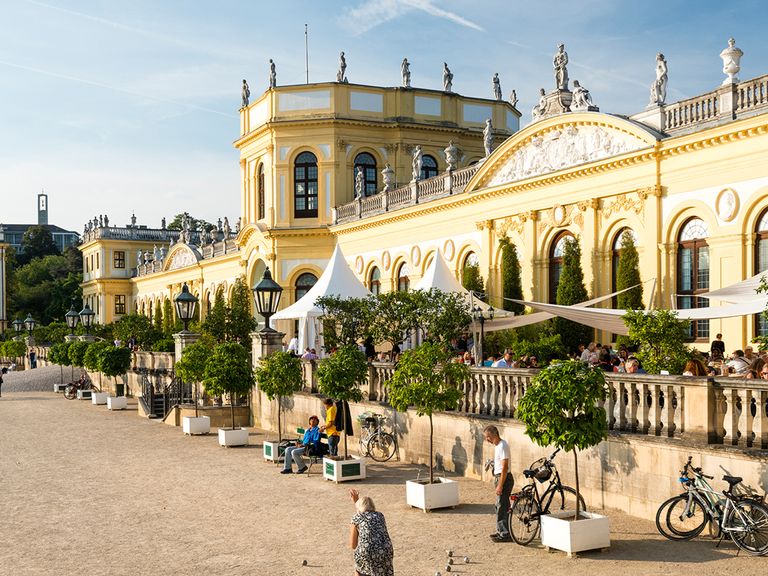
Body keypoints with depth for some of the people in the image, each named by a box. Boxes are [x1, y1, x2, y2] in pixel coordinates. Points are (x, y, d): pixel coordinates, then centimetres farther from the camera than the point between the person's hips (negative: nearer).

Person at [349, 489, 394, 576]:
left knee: (359, 569, 27)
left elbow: (353, 546, 17)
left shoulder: (356, 518, 12)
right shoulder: (380, 515, 23)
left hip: (367, 553, -2)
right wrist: (357, 501, 52)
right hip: (386, 552, 2)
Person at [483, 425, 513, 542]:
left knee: (502, 507, -6)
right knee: (500, 506, 17)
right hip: (499, 477, 10)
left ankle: (505, 534, -1)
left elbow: (505, 467, -23)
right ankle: (501, 531, 26)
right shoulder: (498, 445, 12)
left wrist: (500, 485, -23)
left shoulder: (502, 446, -20)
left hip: (504, 479, -10)